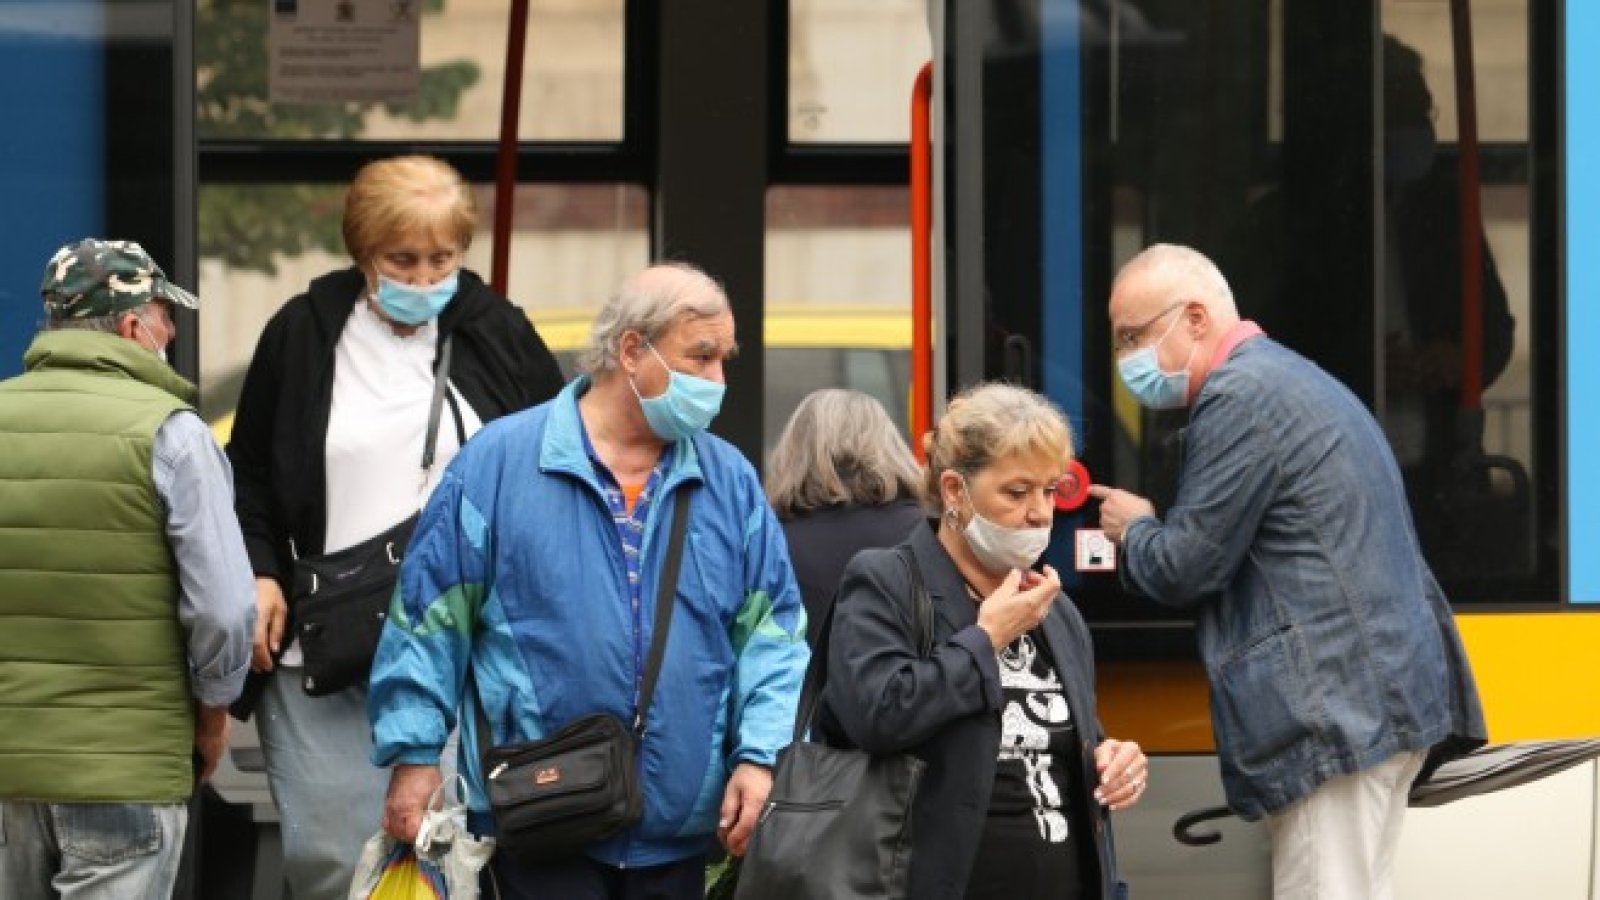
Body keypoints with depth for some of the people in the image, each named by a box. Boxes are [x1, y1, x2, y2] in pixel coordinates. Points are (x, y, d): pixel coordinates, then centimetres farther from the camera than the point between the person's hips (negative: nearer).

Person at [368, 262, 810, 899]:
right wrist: (414, 757, -5)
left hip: (680, 827, 4)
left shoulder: (730, 481, 9)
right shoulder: (499, 462, -3)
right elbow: (428, 619, -1)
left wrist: (760, 757, -6)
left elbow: (772, 630, 7)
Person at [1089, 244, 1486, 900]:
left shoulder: (1240, 396, -12)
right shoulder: (1283, 376, 22)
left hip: (1338, 710, -11)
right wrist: (1149, 531, 20)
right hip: (1377, 696, 11)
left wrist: (1135, 528, 9)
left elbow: (1184, 569, -12)